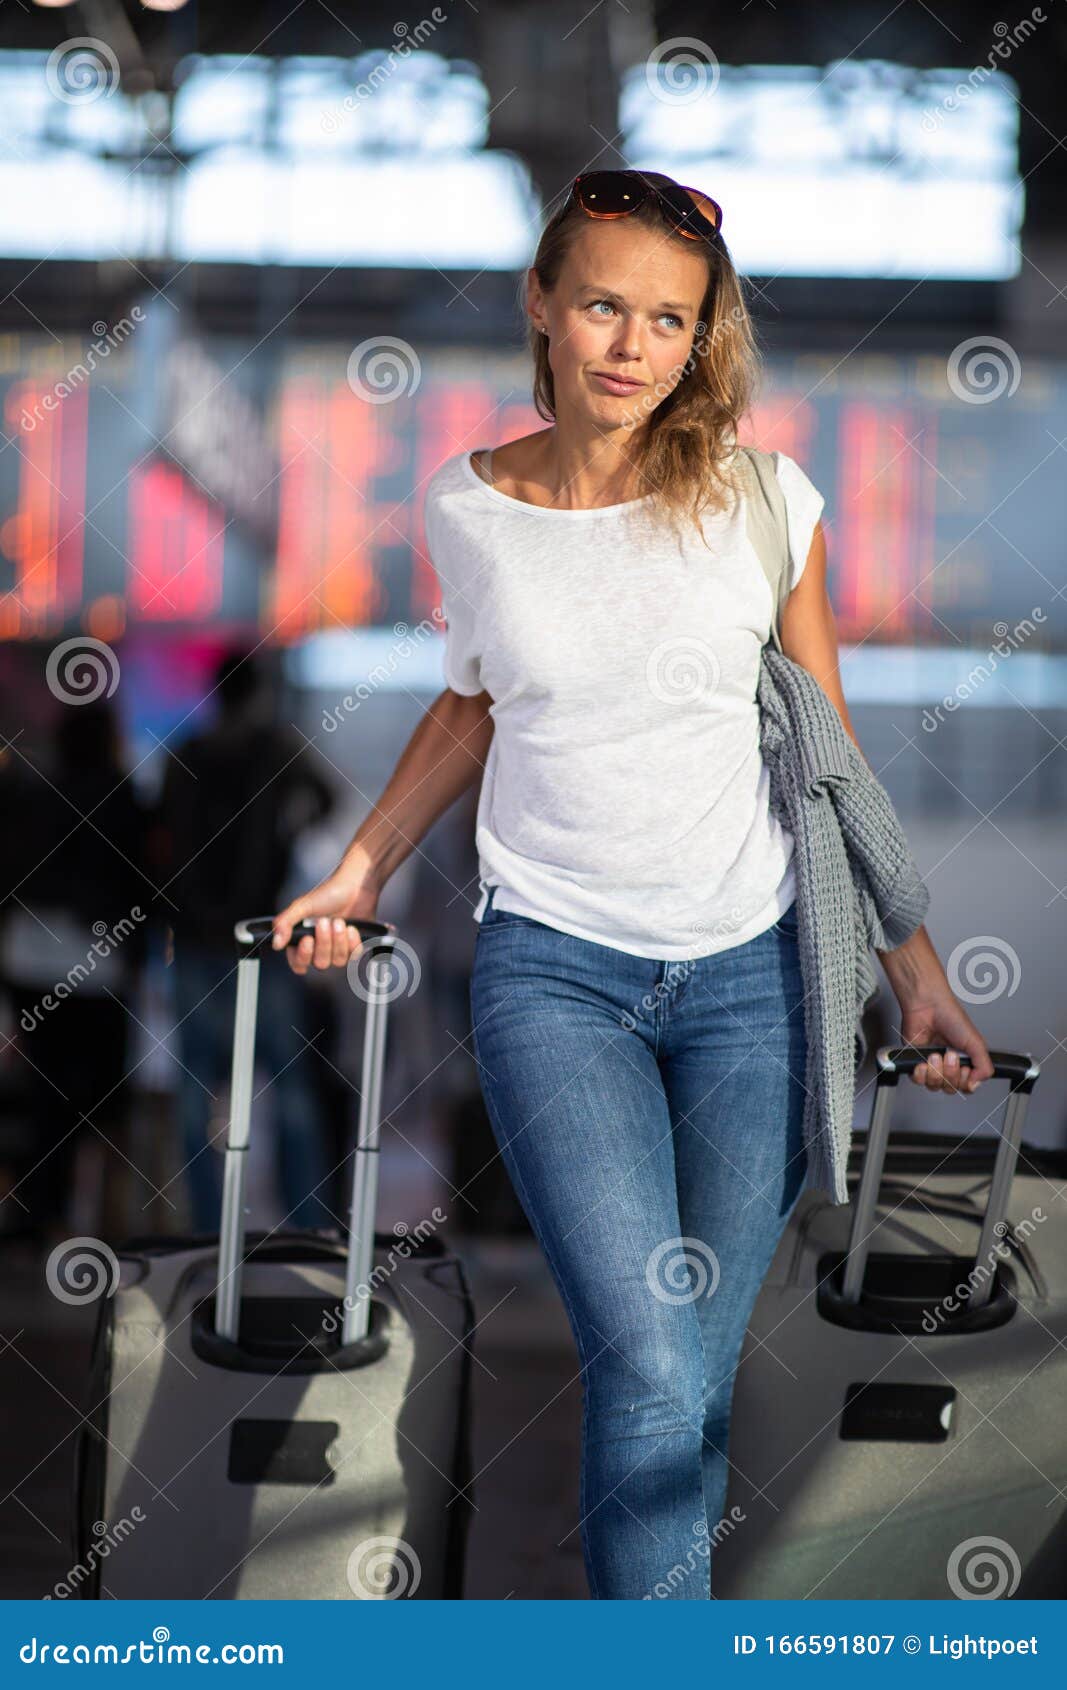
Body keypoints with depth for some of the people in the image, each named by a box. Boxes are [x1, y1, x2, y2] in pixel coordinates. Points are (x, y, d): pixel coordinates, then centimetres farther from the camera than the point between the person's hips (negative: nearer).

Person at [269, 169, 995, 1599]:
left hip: (751, 972, 1)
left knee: (694, 1375, 3)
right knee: (648, 1373, -17)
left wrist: (915, 969, 6)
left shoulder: (766, 502, -2)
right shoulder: (468, 507, 2)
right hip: (553, 969, 0)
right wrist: (358, 873, 21)